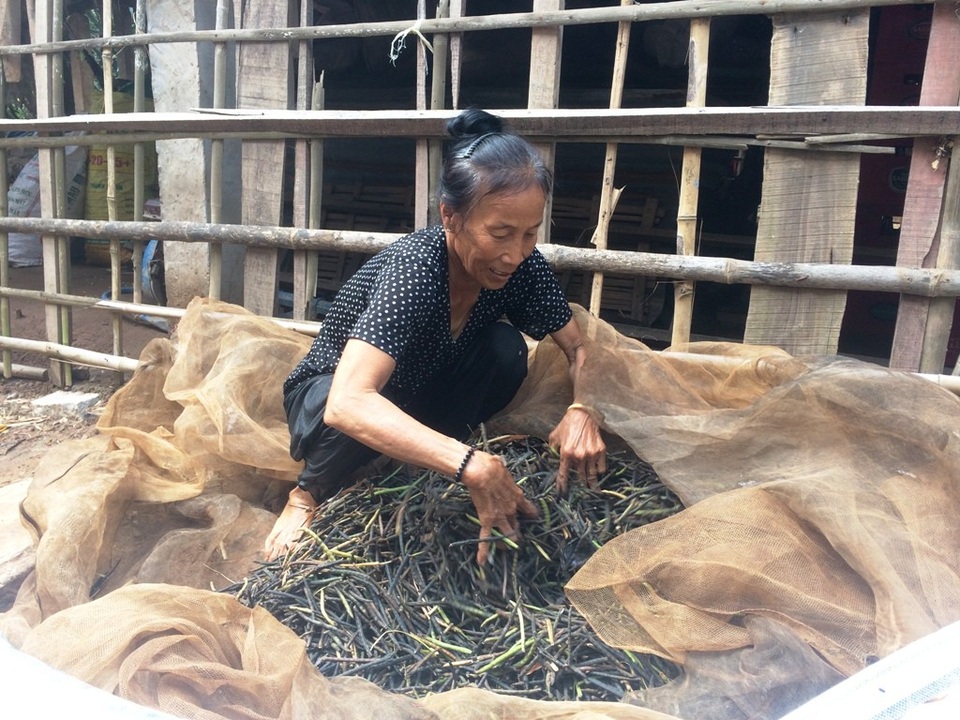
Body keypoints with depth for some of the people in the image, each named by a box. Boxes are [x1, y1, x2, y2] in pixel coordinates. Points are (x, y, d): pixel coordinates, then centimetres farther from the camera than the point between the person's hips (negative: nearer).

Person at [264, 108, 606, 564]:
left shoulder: (522, 265, -19)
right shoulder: (415, 268, -36)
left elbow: (580, 349, -10)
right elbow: (348, 403, -48)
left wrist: (582, 411, -33)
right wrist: (472, 466, -56)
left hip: (418, 397, 5)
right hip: (328, 398, -4)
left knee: (506, 348, -21)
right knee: (356, 420, -38)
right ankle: (311, 494, -5)